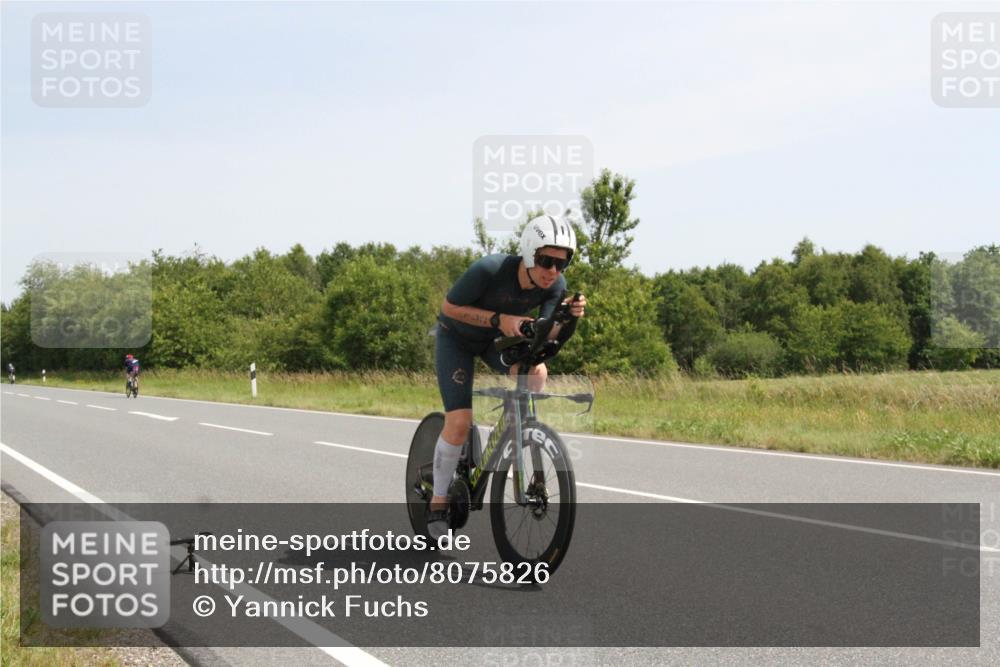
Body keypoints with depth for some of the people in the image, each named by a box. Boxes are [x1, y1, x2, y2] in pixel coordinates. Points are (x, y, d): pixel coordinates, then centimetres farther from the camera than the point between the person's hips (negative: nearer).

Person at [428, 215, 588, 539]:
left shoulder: (555, 285, -21)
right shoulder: (489, 269, -35)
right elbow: (450, 307, -24)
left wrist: (568, 316, -43)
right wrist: (498, 319, -35)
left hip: (497, 339, 4)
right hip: (457, 338, -4)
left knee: (537, 370, -27)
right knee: (459, 422, -15)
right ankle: (438, 501, 3)